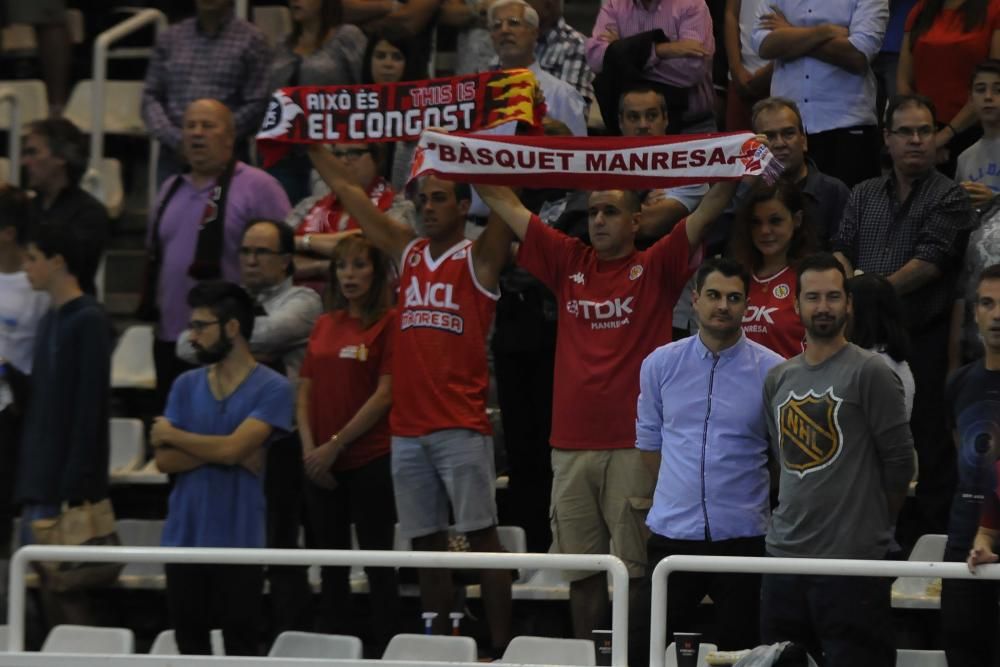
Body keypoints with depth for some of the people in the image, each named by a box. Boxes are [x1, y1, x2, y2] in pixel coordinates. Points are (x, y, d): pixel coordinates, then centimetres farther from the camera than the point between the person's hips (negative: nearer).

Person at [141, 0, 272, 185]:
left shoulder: (252, 40, 3)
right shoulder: (169, 38, 14)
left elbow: (257, 105, -3)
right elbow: (150, 97, 11)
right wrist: (176, 139, -6)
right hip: (173, 157, 3)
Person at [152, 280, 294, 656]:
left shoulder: (271, 388, -5)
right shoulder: (186, 385, 10)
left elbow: (232, 448, -17)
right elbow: (164, 460, 1)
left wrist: (172, 434, -3)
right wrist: (220, 450, -13)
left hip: (239, 541, -5)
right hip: (184, 538, 5)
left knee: (240, 645, -2)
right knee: (190, 644, 8)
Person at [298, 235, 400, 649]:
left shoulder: (390, 322, -6)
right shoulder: (325, 326, 14)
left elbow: (385, 395, -12)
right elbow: (306, 391, 14)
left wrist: (335, 444, -12)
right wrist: (309, 447, -1)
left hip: (371, 459, -6)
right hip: (322, 465, 6)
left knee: (377, 563, -3)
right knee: (331, 564, 10)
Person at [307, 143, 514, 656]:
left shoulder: (479, 258, 1)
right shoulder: (407, 251, 15)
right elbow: (346, 190, 18)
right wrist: (309, 144, 17)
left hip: (461, 426, -5)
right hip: (407, 429, 5)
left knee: (482, 537, -6)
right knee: (426, 544, 8)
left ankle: (500, 647, -5)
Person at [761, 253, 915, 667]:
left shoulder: (869, 372, -6)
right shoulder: (779, 378, 14)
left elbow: (899, 461, -5)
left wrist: (871, 522, 5)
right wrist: (800, 516, 14)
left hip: (853, 559, -6)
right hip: (785, 555, 6)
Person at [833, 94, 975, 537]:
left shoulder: (948, 198, 0)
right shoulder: (864, 195, 17)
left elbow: (931, 260, -11)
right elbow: (840, 250, 9)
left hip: (923, 337, -5)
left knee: (927, 442, -5)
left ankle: (932, 533, -1)